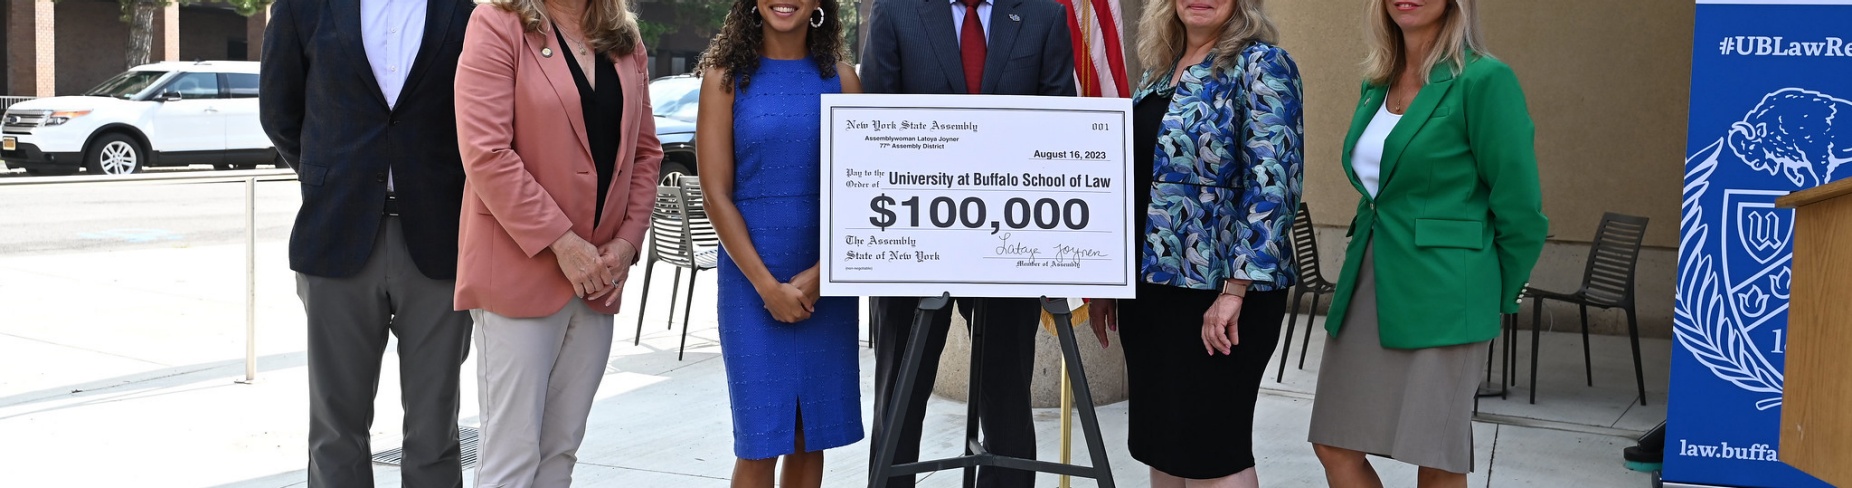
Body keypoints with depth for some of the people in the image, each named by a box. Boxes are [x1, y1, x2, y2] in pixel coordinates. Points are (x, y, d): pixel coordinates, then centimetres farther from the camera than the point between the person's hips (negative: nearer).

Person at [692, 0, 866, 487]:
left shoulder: (841, 78, 7)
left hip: (827, 280, 2)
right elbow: (716, 193, -4)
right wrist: (768, 285, -11)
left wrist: (819, 274, -10)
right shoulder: (726, 76, 1)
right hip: (751, 277, -2)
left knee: (810, 437, 8)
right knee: (760, 444, -1)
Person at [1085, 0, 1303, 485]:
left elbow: (1271, 186, -17)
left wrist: (1234, 289, -22)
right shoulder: (1159, 70, 14)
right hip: (1149, 284, 7)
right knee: (1160, 444, 13)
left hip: (1215, 289, -7)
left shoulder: (1260, 65, -9)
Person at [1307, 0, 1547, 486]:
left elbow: (1521, 212, -8)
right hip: (1365, 289, 7)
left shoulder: (1483, 80, -11)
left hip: (1438, 298, -7)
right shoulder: (1376, 83, 11)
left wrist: (1494, 299, 1)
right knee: (1334, 446, 7)